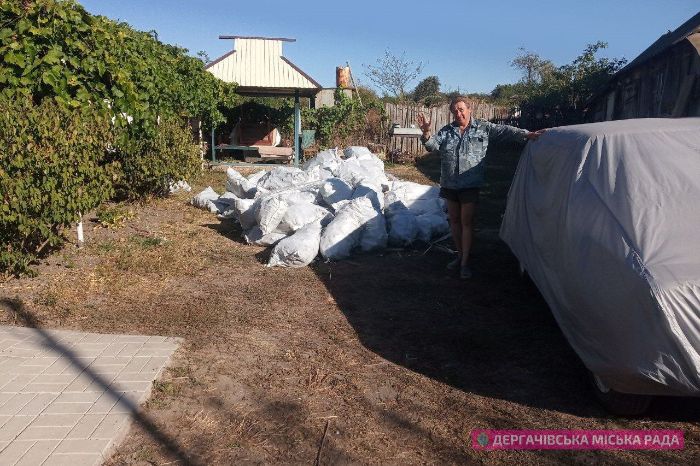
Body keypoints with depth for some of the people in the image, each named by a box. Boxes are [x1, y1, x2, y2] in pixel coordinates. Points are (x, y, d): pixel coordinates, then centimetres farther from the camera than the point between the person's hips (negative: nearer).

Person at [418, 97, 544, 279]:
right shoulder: (446, 131, 6)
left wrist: (526, 135, -16)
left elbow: (504, 131, -3)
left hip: (470, 185, -3)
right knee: (454, 220, 13)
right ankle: (460, 255, 29)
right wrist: (426, 133, -25)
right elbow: (433, 145, -5)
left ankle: (465, 262, 6)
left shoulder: (483, 128, 0)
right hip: (449, 185, 4)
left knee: (467, 222, -1)